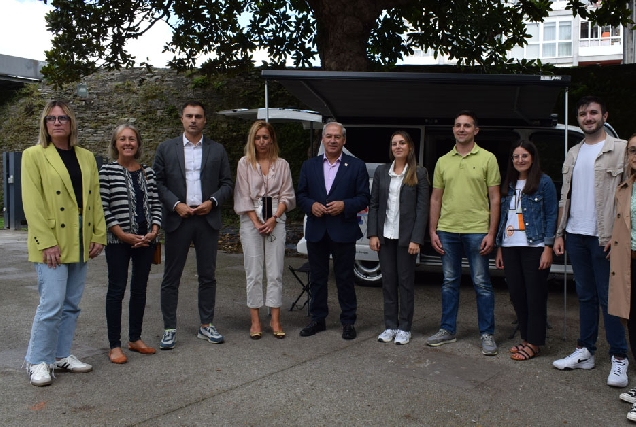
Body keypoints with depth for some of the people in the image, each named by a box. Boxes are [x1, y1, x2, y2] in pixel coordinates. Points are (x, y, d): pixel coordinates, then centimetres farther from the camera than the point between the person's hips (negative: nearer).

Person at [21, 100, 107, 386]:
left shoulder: (86, 157, 12)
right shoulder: (34, 155, -3)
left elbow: (95, 199, 11)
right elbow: (32, 203, -10)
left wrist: (99, 235, 4)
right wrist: (46, 242, -16)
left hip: (80, 243, 5)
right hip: (53, 244, -5)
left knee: (71, 304, 12)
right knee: (52, 304, -6)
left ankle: (62, 355, 25)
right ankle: (37, 361, 11)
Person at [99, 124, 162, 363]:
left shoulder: (148, 172, 8)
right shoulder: (107, 171, -4)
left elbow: (156, 204, 7)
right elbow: (102, 208, -8)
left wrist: (154, 231, -6)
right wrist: (123, 234, -14)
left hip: (145, 240, 4)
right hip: (118, 241, -4)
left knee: (140, 289, 11)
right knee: (117, 289, 2)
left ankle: (135, 339, 24)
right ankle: (114, 345, 11)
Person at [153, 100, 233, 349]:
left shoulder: (217, 150, 9)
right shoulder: (166, 149, 6)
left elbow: (227, 183, 8)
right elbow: (158, 182, 2)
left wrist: (212, 201, -9)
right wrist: (175, 205, -11)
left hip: (208, 219, 1)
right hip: (177, 219, -1)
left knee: (207, 275, 8)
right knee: (171, 277, 3)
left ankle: (206, 325, 21)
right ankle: (169, 328, 14)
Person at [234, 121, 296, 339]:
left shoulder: (282, 164, 8)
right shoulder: (245, 163, 4)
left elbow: (287, 195, 4)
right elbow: (243, 196, 0)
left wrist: (273, 219, -8)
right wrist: (256, 222, -8)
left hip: (276, 220, 1)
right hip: (251, 220, -1)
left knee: (275, 272, 2)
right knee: (253, 272, 1)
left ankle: (275, 320, 9)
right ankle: (255, 321, 8)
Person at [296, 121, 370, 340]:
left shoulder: (357, 166, 1)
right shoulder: (309, 165, 9)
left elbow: (364, 198, -1)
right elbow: (300, 195, 10)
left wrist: (344, 205, -17)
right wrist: (311, 205, -10)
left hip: (343, 231, -3)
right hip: (316, 231, 3)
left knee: (345, 278, 5)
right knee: (317, 277, 11)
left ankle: (348, 321, 18)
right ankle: (317, 319, 24)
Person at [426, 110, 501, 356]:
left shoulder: (487, 159, 0)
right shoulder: (443, 161, 10)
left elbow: (494, 198, -2)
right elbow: (436, 198, 12)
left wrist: (491, 233, -8)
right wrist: (433, 231, 5)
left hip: (477, 231, -3)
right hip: (447, 231, 4)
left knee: (481, 283, 2)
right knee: (449, 282, 11)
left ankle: (487, 334, 14)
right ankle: (448, 330, 22)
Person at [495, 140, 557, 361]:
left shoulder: (544, 182, -2)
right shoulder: (508, 185, 14)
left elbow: (551, 216, -5)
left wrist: (548, 247, -12)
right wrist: (499, 248, 11)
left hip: (534, 246, -5)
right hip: (510, 247, 6)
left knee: (535, 295, 0)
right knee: (516, 294, 8)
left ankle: (534, 343, 9)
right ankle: (526, 337, 21)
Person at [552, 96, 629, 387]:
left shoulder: (620, 149, -2)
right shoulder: (573, 154, 15)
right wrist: (559, 233, 10)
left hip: (603, 237, -5)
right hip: (576, 235, 5)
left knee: (608, 297, -1)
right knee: (585, 295, 12)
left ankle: (619, 358, 9)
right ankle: (585, 351, 19)